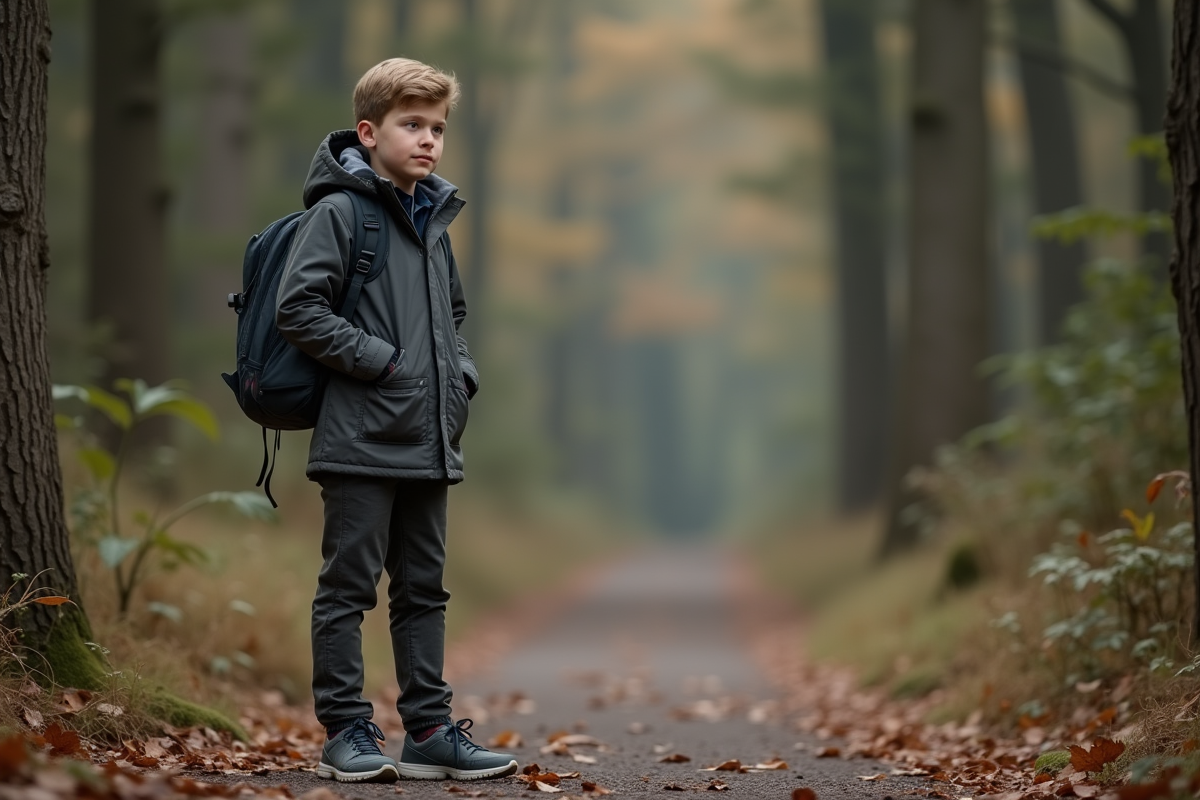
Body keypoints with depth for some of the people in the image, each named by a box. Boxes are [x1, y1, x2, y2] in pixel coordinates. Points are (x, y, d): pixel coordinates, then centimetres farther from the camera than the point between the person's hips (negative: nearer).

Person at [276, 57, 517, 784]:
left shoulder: (433, 221, 16)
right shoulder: (339, 212, -7)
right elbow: (299, 308, -15)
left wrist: (462, 372, 11)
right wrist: (379, 360, -16)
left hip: (430, 444, 8)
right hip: (363, 442, -8)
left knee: (424, 590, 11)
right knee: (349, 587, -1)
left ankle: (430, 730, 17)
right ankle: (346, 731, 5)